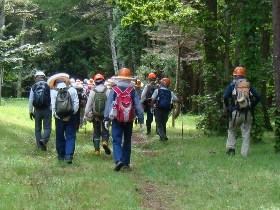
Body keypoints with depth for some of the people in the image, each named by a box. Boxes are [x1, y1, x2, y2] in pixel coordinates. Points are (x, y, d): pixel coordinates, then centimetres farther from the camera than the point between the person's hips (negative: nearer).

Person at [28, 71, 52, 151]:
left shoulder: (34, 87, 0)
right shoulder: (48, 86, -6)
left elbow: (30, 100, 2)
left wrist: (30, 111, 10)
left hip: (37, 110, 2)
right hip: (47, 110, -2)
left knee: (38, 128, 13)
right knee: (47, 127, 1)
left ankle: (40, 145, 15)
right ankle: (43, 140, -24)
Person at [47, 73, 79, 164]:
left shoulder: (53, 91, -3)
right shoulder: (72, 90, 1)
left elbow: (53, 105, -9)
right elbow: (76, 103, -4)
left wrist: (55, 114, -1)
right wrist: (73, 112, 2)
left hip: (59, 117, 0)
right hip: (71, 116, 0)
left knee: (60, 136, 13)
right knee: (70, 136, 1)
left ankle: (61, 155, 20)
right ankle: (69, 155, -12)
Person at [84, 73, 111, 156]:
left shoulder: (93, 91, -5)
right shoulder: (107, 91, -6)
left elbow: (89, 104, -2)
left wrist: (86, 114, 6)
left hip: (95, 115, 1)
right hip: (105, 115, -1)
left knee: (96, 132, 12)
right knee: (105, 130, 11)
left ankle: (97, 149, 10)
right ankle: (105, 141, -19)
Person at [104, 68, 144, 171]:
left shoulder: (114, 90, -5)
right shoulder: (132, 90, -3)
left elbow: (108, 104, -8)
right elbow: (138, 105, -3)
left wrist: (106, 119, -5)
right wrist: (141, 120, 1)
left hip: (117, 120, -1)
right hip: (129, 120, 2)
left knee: (116, 141, 0)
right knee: (127, 141, 16)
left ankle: (118, 160, -21)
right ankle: (126, 162, 19)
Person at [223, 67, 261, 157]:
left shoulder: (232, 85, 2)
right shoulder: (249, 86, 9)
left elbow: (225, 97, -10)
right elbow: (258, 97, 1)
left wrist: (228, 107, 4)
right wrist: (252, 106, 10)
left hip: (236, 113, -2)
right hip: (247, 113, 2)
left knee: (231, 131, 19)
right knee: (246, 133, 7)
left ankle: (230, 148, 7)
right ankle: (244, 154, 4)